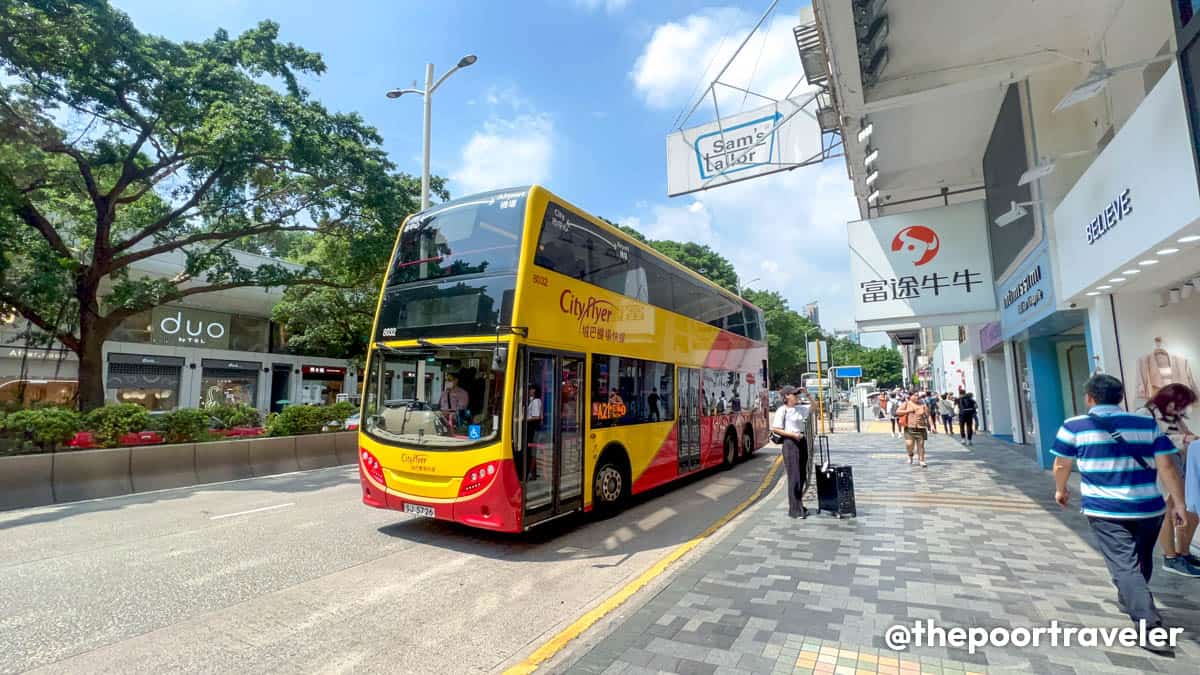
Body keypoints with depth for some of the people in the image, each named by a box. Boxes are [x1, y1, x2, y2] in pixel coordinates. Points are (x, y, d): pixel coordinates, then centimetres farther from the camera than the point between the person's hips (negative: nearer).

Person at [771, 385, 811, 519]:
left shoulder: (800, 408, 10)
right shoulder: (782, 410, -10)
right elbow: (775, 429, -12)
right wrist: (793, 434, -17)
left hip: (802, 442, 8)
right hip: (790, 443, -7)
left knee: (802, 476, 12)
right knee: (794, 477, -6)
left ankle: (799, 506, 25)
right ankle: (794, 510, 1)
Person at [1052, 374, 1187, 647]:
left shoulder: (1074, 427, -4)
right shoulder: (1148, 424, 4)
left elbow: (1061, 465, 3)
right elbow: (1167, 465, -2)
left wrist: (1061, 490, 20)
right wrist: (1178, 503, 5)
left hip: (1105, 511, -4)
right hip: (1149, 508, 5)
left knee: (1124, 566, -2)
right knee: (1142, 562, 24)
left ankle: (1149, 623, -13)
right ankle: (1129, 601, 43)